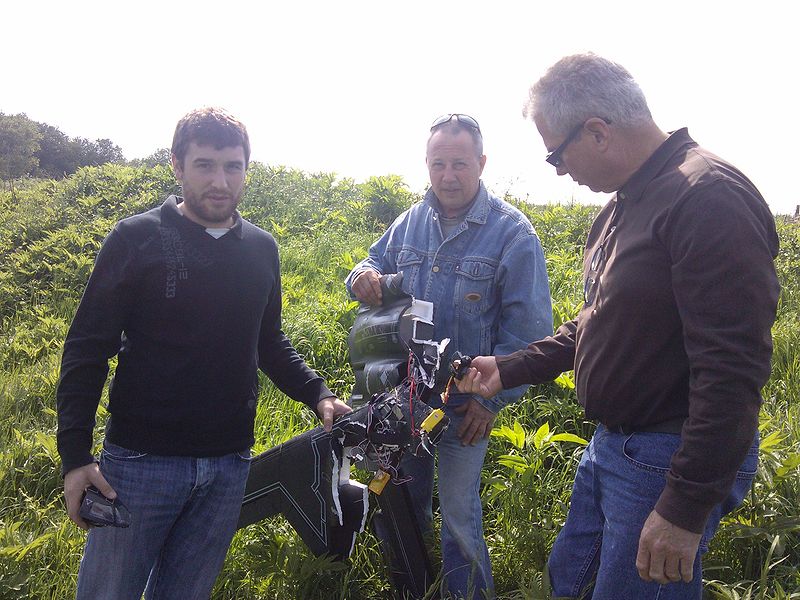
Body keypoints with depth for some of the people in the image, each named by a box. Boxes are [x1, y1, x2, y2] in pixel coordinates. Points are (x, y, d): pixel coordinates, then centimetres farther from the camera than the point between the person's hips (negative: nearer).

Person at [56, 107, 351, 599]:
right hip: (141, 461, -3)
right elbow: (88, 348, -5)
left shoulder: (262, 249, 7)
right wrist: (75, 454, -11)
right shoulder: (137, 238, -5)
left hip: (230, 466, 4)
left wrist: (318, 395, 3)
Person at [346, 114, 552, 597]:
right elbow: (376, 264, 16)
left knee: (459, 513, 6)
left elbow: (529, 327, -12)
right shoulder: (411, 222, 3)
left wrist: (493, 398, -13)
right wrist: (362, 276, -11)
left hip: (466, 404, -5)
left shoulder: (512, 232, -12)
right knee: (402, 499, 20)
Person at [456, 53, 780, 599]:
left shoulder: (709, 197, -21)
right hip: (611, 445, 9)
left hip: (672, 460, -9)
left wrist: (687, 509, -24)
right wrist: (509, 369, 12)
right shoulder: (619, 209, 11)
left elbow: (733, 369, -26)